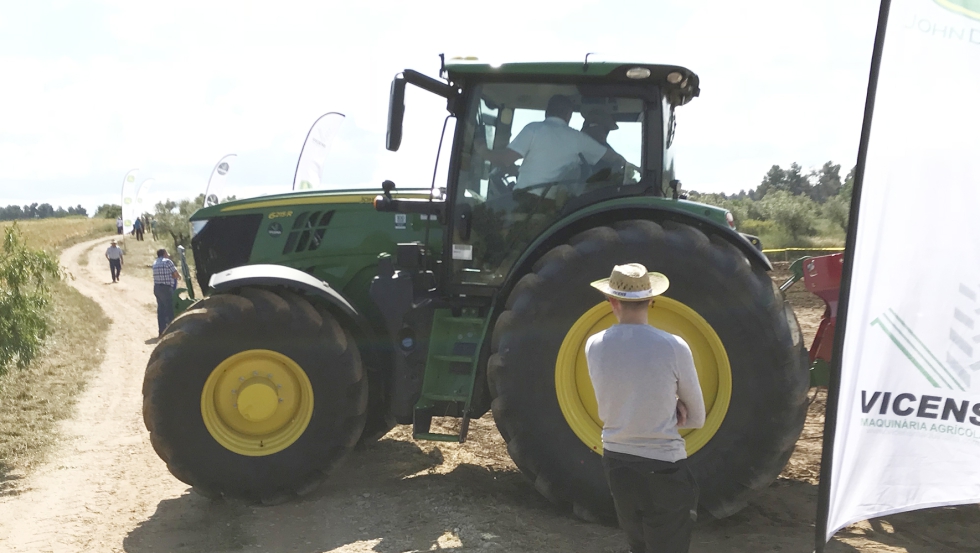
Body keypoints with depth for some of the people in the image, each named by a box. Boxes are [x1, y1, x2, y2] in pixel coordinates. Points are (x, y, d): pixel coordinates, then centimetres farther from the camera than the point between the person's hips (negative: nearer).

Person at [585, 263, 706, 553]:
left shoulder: (594, 346, -6)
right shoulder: (674, 347, -16)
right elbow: (697, 418, -3)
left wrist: (667, 404, -1)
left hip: (616, 461, 4)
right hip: (663, 467, -4)